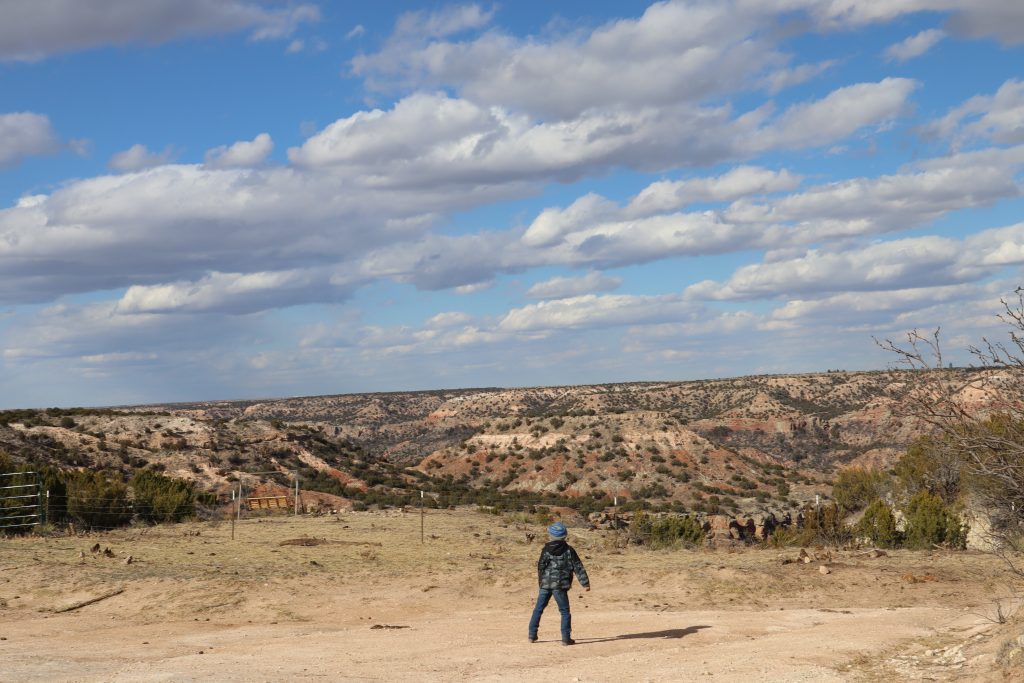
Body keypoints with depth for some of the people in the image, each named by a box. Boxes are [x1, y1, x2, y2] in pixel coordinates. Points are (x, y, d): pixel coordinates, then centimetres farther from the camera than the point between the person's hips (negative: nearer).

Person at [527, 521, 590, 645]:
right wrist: (585, 583, -1)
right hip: (560, 585, -2)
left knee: (538, 609, 14)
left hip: (545, 584, 2)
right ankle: (566, 638, -3)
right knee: (565, 611, 4)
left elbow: (541, 566, 2)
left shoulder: (546, 549, 0)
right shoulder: (569, 550, -2)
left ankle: (532, 635, 16)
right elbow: (578, 567, -3)